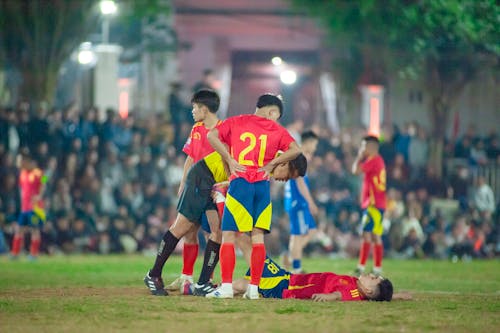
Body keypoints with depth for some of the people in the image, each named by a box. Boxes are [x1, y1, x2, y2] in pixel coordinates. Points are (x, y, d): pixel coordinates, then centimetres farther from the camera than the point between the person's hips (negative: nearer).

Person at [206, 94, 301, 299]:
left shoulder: (237, 122, 9)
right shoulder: (277, 130, 9)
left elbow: (212, 136, -2)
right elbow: (295, 150, -3)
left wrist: (230, 160, 1)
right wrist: (271, 164, 4)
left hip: (240, 181, -2)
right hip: (263, 185, 2)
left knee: (228, 235, -1)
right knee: (258, 236, 7)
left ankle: (226, 286, -10)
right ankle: (254, 288, 4)